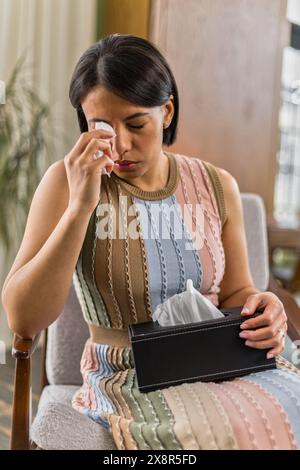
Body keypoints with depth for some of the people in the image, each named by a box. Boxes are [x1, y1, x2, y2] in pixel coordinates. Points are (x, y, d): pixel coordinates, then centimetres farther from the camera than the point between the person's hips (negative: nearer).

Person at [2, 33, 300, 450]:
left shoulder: (217, 186, 0)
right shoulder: (68, 182, -8)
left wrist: (262, 308, -11)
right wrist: (81, 205, -24)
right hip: (126, 382, -3)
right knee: (230, 430, -29)